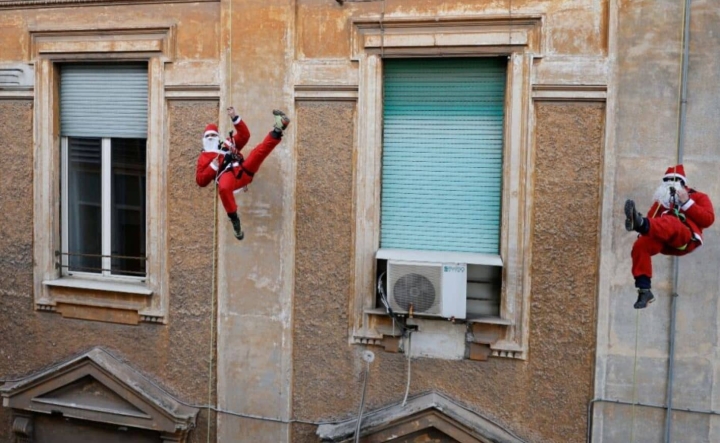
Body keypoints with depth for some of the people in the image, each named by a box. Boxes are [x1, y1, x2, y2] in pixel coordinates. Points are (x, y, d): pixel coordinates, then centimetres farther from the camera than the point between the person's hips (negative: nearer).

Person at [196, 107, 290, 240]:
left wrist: (235, 118, 15)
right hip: (227, 176, -3)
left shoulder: (228, 143, 34)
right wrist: (213, 167, 1)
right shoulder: (204, 157, 24)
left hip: (243, 171, 3)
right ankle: (234, 218, -33)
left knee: (260, 150, -21)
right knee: (223, 188, -42)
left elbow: (244, 135, 26)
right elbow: (201, 181, 15)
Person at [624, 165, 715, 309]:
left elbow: (708, 219, 3)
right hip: (665, 242, 4)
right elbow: (653, 221, 21)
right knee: (640, 245, -27)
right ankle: (644, 290, -28)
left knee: (669, 221, -37)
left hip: (687, 238, -4)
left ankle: (640, 222, -72)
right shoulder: (662, 200, 31)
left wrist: (686, 203, -3)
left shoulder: (699, 197, 21)